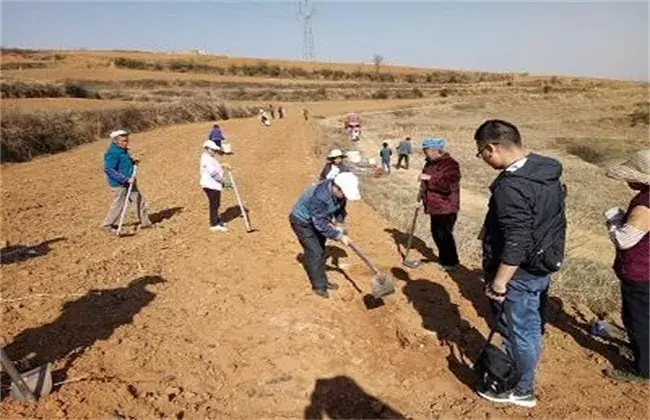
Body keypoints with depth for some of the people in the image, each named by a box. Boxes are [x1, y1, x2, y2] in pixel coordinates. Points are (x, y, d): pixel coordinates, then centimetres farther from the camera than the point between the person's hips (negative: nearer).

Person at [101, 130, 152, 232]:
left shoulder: (122, 150, 8)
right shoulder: (113, 153, -20)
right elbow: (108, 170, -26)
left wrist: (132, 161, 3)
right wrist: (126, 179, -28)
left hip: (128, 181, 9)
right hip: (119, 183, -9)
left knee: (139, 199, 11)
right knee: (119, 204, 2)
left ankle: (145, 222, 21)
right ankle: (107, 224, 21)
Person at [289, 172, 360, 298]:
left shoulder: (340, 192, -18)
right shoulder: (319, 196, -40)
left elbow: (340, 208, 2)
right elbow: (320, 223, -34)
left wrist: (339, 225, -11)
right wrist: (339, 236, -29)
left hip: (318, 219, 8)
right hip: (302, 221, -8)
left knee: (320, 251, 15)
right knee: (314, 252, -9)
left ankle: (322, 281, 29)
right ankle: (318, 285, 6)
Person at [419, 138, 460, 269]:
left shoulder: (450, 164, -18)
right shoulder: (430, 163, 10)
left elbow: (449, 185, -30)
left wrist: (430, 178, -29)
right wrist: (422, 193, 7)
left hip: (446, 208, -9)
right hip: (434, 206, 9)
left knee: (444, 234, -3)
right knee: (436, 233, 17)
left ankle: (451, 262, 12)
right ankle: (443, 258, 32)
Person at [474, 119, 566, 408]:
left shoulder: (511, 187, -29)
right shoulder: (547, 171, 2)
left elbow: (515, 243, -29)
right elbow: (552, 220, 12)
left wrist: (498, 282, -20)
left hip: (519, 273, -9)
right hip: (543, 265, 9)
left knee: (517, 332, 9)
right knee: (530, 326, 24)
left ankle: (520, 390, 28)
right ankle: (523, 375, 43)